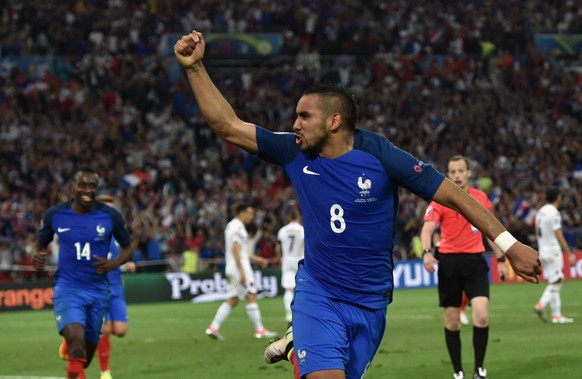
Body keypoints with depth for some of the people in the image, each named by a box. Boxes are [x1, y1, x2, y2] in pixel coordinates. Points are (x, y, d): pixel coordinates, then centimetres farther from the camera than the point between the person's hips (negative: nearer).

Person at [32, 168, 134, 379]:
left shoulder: (110, 216, -5)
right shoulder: (55, 215, -5)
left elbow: (128, 248, 6)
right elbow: (40, 243, 10)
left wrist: (113, 264, -16)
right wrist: (36, 256, -14)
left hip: (97, 290, 2)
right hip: (67, 288, -2)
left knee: (85, 357, 12)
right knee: (76, 341, -27)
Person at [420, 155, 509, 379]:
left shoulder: (481, 198, 6)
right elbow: (427, 229, -16)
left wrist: (500, 259, 15)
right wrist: (427, 252, -34)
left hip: (475, 261, 1)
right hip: (449, 262, -1)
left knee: (481, 315, -16)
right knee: (452, 322, 4)